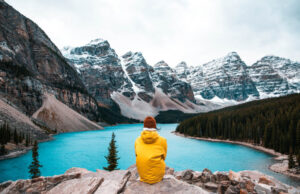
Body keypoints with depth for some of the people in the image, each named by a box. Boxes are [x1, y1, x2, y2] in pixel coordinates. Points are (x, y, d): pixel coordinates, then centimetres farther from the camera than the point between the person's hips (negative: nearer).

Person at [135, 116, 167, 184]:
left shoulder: (137, 141, -8)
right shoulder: (162, 140, -13)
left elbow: (138, 156, 5)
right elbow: (163, 157, 1)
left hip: (143, 176, 2)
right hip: (157, 176, -1)